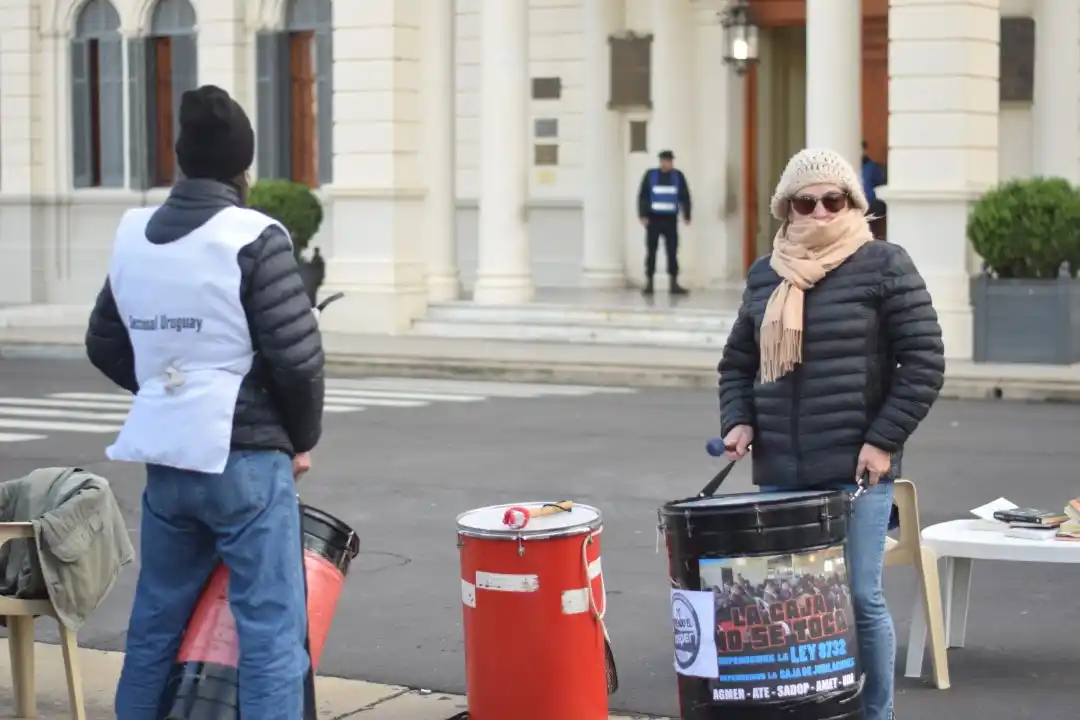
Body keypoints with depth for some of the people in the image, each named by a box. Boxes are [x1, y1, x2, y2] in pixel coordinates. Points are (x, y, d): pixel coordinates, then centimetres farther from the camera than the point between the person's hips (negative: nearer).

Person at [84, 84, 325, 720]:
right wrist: (303, 438, 1)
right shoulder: (253, 239, -12)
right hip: (246, 459, -7)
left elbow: (105, 344, 15)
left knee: (155, 626, 17)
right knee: (272, 634, -3)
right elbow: (298, 355, -14)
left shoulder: (133, 235, 7)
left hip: (165, 458, 7)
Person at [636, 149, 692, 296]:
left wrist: (687, 215, 1)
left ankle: (674, 284, 2)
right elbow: (643, 196, -1)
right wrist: (643, 215, -9)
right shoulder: (650, 175, 0)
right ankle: (649, 283, 7)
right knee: (651, 251, 2)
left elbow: (685, 197, 7)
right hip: (654, 218, -1)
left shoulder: (678, 176, 4)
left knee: (672, 251, -1)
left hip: (670, 219, 1)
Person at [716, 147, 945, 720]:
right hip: (779, 473, 4)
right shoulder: (765, 275, 13)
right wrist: (738, 420, 2)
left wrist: (884, 440, -10)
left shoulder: (883, 265, -2)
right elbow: (737, 362, 20)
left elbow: (924, 362, -5)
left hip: (856, 470, -4)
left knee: (860, 596, -1)